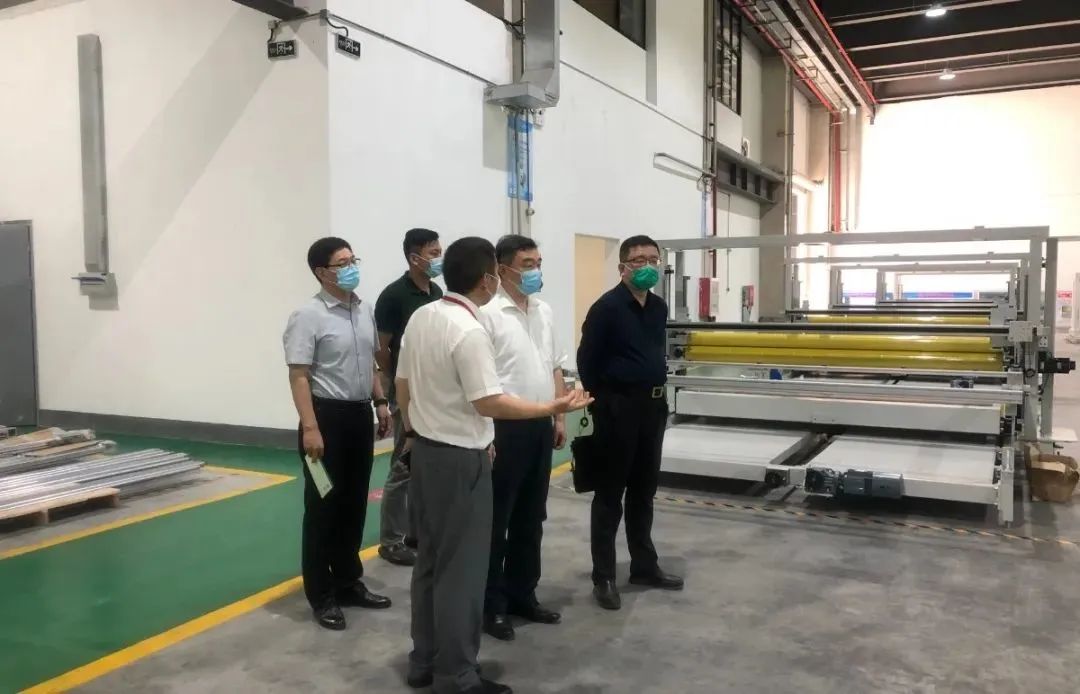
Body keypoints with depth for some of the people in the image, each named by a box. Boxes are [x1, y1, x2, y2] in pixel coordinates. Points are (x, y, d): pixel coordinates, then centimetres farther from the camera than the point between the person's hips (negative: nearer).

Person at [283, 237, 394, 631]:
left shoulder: (364, 310, 9)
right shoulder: (308, 316, -14)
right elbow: (299, 376, -18)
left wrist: (380, 402, 15)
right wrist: (310, 427, -23)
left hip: (360, 414, 7)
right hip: (328, 416, -7)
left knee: (354, 504, 16)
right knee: (323, 507, 3)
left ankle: (348, 583, 30)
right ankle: (321, 595, 16)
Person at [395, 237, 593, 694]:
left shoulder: (420, 317, 5)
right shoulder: (470, 331, -21)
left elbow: (402, 385, 12)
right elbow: (488, 403, -23)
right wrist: (553, 408, -18)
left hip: (425, 449, 9)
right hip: (460, 458, -9)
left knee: (430, 559, 17)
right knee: (461, 568, 2)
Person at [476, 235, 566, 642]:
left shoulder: (544, 312, 11)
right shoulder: (489, 314, -13)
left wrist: (559, 417, 14)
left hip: (541, 425, 8)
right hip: (504, 427, -7)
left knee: (530, 518, 16)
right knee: (496, 521, 4)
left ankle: (522, 595, 29)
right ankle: (491, 605, 16)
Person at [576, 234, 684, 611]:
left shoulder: (659, 307, 10)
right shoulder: (607, 307, -12)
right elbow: (587, 360, -10)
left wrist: (658, 392, 16)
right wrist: (601, 404, -3)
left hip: (653, 406, 7)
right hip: (618, 407, -7)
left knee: (644, 491, 16)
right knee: (610, 494, 1)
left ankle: (644, 566, 28)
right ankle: (603, 576, 10)